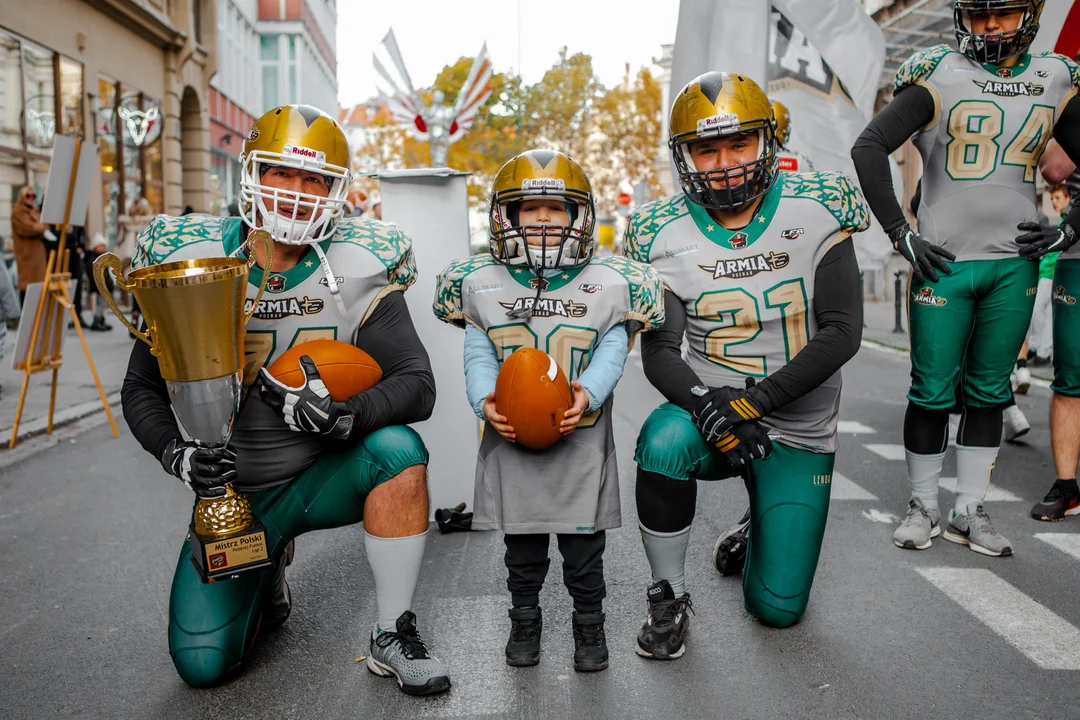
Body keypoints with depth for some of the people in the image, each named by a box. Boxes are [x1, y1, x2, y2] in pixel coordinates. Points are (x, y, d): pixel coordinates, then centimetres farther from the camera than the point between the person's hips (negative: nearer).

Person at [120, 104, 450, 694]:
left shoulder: (356, 273, -11)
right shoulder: (192, 265, -8)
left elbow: (416, 384, -16)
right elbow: (142, 387, 1)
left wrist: (346, 416, -36)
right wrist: (176, 452, -19)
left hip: (324, 477, 0)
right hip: (234, 492, 1)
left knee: (398, 447, -33)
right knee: (202, 664, -9)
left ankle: (393, 636, -15)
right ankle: (266, 577, 26)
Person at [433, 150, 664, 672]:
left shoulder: (607, 285, -1)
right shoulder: (482, 285, 3)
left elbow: (610, 353, -7)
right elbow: (479, 356, -1)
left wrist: (588, 395, -26)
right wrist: (485, 401, -19)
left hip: (580, 439, -1)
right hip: (510, 441, 1)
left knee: (583, 544, 9)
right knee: (521, 546, 14)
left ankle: (590, 624, 30)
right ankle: (524, 620, 34)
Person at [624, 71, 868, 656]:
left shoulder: (818, 211, -9)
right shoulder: (665, 234, -7)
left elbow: (842, 332, -14)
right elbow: (660, 351, -10)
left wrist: (755, 400, -25)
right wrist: (705, 406, -30)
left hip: (797, 432, 0)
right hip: (713, 415, 0)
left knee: (778, 608, 0)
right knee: (665, 441, -37)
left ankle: (761, 528, 36)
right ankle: (669, 596, -11)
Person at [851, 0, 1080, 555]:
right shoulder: (939, 77, -3)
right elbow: (868, 149, -10)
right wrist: (900, 234, -13)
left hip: (1015, 265, 4)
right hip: (944, 261, -3)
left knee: (988, 393, 9)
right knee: (933, 393, 0)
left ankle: (969, 512, 20)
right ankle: (923, 507, 15)